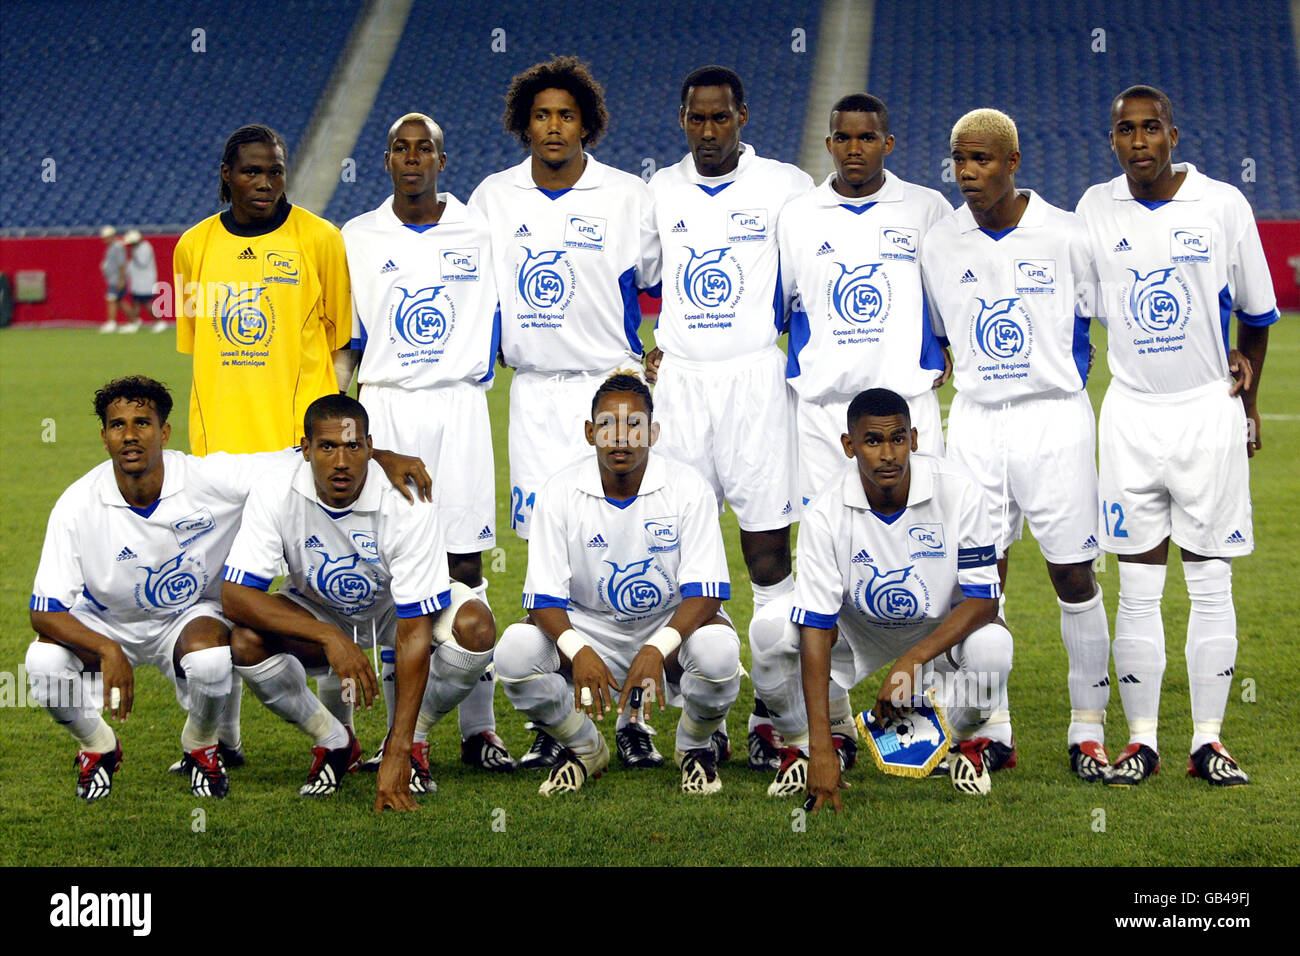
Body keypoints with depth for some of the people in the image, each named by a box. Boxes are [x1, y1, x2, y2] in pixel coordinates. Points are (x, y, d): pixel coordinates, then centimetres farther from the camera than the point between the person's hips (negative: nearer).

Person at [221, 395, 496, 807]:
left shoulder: (408, 505, -33)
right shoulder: (275, 496, -28)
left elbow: (414, 633, -33)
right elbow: (234, 595, -31)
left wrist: (398, 751, -39)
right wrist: (330, 637, -42)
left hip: (399, 608, -1)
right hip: (317, 612, 1)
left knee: (474, 626, -32)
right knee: (246, 642, -29)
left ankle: (413, 742, -5)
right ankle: (334, 742, -2)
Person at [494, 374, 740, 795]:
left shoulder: (689, 488, -13)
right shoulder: (560, 493, -9)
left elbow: (705, 591, -17)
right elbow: (544, 597, -11)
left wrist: (656, 650, -36)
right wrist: (577, 651, -33)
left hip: (673, 625, -1)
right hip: (590, 630, 2)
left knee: (718, 649, -36)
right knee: (515, 649, -27)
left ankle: (696, 745, 1)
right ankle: (585, 748, 4)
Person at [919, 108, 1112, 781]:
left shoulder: (1064, 235, -6)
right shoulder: (939, 243, 3)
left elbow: (1091, 323, 6)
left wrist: (1065, 383, 1)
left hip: (1054, 418, -3)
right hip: (975, 422, 3)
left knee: (1075, 575, -1)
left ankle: (1087, 730, 7)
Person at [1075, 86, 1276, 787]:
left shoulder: (1223, 204, -3)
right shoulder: (1095, 210, 2)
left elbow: (1255, 313, 8)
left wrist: (1248, 401, 14)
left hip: (1209, 410, -1)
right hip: (1131, 413, 1)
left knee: (1211, 587, 2)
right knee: (1137, 590, 2)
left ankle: (1208, 740, 8)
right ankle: (1141, 740, 8)